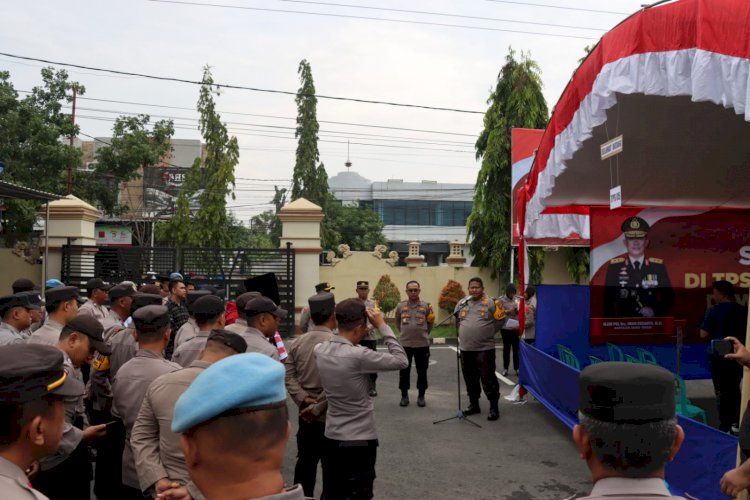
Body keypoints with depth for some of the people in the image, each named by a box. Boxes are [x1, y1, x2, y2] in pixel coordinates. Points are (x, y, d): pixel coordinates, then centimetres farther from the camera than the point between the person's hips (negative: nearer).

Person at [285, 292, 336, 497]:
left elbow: (288, 376, -2)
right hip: (330, 415, -6)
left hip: (305, 414, 6)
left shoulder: (298, 342, 1)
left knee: (305, 460, 18)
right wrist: (316, 408, -15)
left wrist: (303, 400, -8)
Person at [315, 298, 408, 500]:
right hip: (360, 440, -6)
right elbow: (402, 361, -17)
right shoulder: (358, 356, -25)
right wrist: (382, 326, -13)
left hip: (332, 436, 7)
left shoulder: (320, 350, -5)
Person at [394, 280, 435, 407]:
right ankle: (404, 396, 20)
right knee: (404, 371, 7)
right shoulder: (400, 306, 2)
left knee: (421, 372, 8)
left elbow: (430, 322, 10)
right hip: (404, 343, 1)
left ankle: (421, 396, 20)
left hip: (422, 344, -1)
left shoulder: (426, 306, -1)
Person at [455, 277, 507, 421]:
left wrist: (487, 332, 1)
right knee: (470, 379, 15)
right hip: (466, 348, 5)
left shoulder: (490, 303, -6)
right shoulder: (462, 303, 7)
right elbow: (457, 320, 22)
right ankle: (474, 405, 29)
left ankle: (494, 407, 8)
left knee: (488, 378, -3)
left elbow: (500, 320, 1)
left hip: (485, 348, -5)